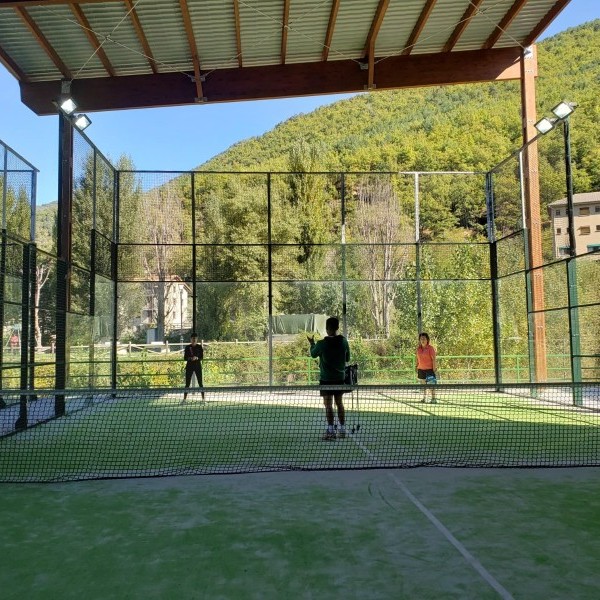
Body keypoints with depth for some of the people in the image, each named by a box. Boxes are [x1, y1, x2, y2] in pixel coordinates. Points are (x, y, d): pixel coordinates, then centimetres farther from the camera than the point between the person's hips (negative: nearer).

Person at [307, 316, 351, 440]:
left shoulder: (322, 344, -16)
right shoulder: (344, 341, -4)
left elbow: (313, 354, 5)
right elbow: (347, 358, 7)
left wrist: (312, 343, 22)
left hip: (326, 378, -4)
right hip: (340, 378, 5)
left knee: (328, 404, -1)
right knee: (339, 403, 14)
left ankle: (331, 431, -4)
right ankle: (342, 429, 19)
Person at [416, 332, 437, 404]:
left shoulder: (430, 348, -7)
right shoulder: (418, 349, 9)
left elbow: (433, 359, -10)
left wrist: (434, 369, -14)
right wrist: (416, 369, 12)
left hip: (429, 369, -5)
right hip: (421, 369, 5)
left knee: (431, 384, -7)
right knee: (423, 383, 7)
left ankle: (433, 398, -5)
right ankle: (424, 397, 14)